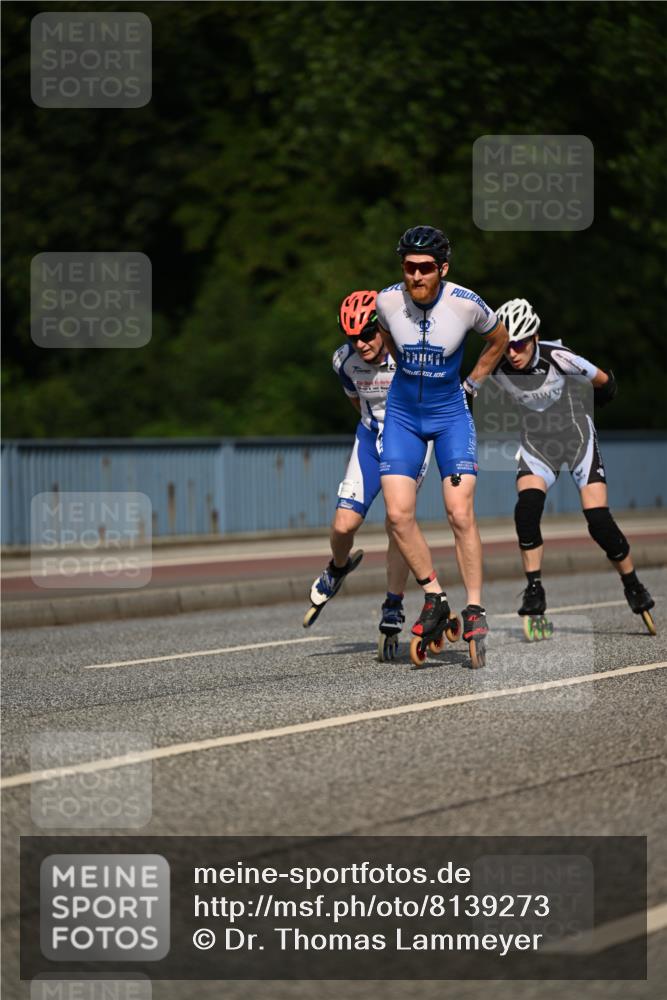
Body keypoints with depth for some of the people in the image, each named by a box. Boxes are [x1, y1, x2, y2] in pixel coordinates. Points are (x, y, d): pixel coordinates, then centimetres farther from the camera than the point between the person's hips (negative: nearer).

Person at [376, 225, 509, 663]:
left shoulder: (467, 304, -18)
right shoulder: (388, 301, -13)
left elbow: (499, 339, 5)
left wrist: (471, 384, 4)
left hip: (451, 414, -2)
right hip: (403, 415, 2)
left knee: (461, 515, -13)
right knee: (399, 514, -10)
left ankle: (475, 609, -2)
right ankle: (435, 598, 6)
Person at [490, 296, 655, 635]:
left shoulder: (557, 358, -25)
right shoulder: (496, 368, -16)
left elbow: (603, 381, -6)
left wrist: (604, 393, 11)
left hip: (577, 436, -2)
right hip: (536, 443, 2)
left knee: (599, 521, -11)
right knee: (527, 508, -24)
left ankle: (633, 586, 11)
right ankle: (534, 590, -14)